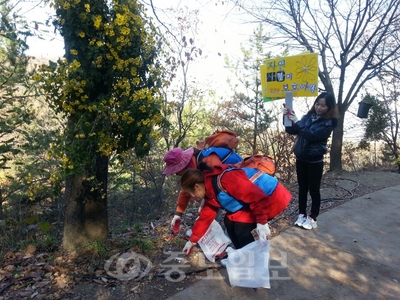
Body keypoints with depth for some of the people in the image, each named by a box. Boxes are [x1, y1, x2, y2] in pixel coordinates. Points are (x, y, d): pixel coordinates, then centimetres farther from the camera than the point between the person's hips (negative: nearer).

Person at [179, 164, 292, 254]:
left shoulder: (224, 180, -30)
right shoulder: (211, 192, 3)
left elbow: (258, 197, -30)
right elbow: (205, 217, 15)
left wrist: (261, 222, -25)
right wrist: (192, 240, 22)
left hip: (274, 196, -9)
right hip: (261, 198, 9)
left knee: (241, 226, -13)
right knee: (230, 220, 6)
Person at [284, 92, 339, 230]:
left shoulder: (329, 122, -11)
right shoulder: (309, 116, 4)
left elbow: (312, 135, -23)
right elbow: (291, 130, 2)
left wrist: (297, 122, -27)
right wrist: (288, 118, -15)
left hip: (315, 161, -5)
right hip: (301, 158, 5)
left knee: (314, 189, 5)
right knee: (302, 188, 13)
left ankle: (312, 218, 18)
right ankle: (302, 215, 26)